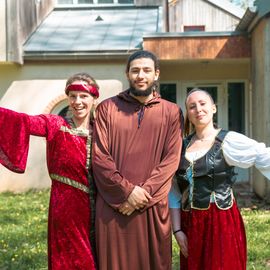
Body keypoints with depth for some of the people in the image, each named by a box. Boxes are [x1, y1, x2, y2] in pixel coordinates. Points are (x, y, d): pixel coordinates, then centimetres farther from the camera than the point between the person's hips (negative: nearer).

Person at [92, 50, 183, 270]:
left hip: (153, 206, 1)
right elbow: (99, 157, -3)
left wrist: (145, 193, -12)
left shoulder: (171, 112, 6)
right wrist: (127, 191, -12)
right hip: (113, 206, 0)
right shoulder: (107, 109, 4)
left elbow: (171, 159, -2)